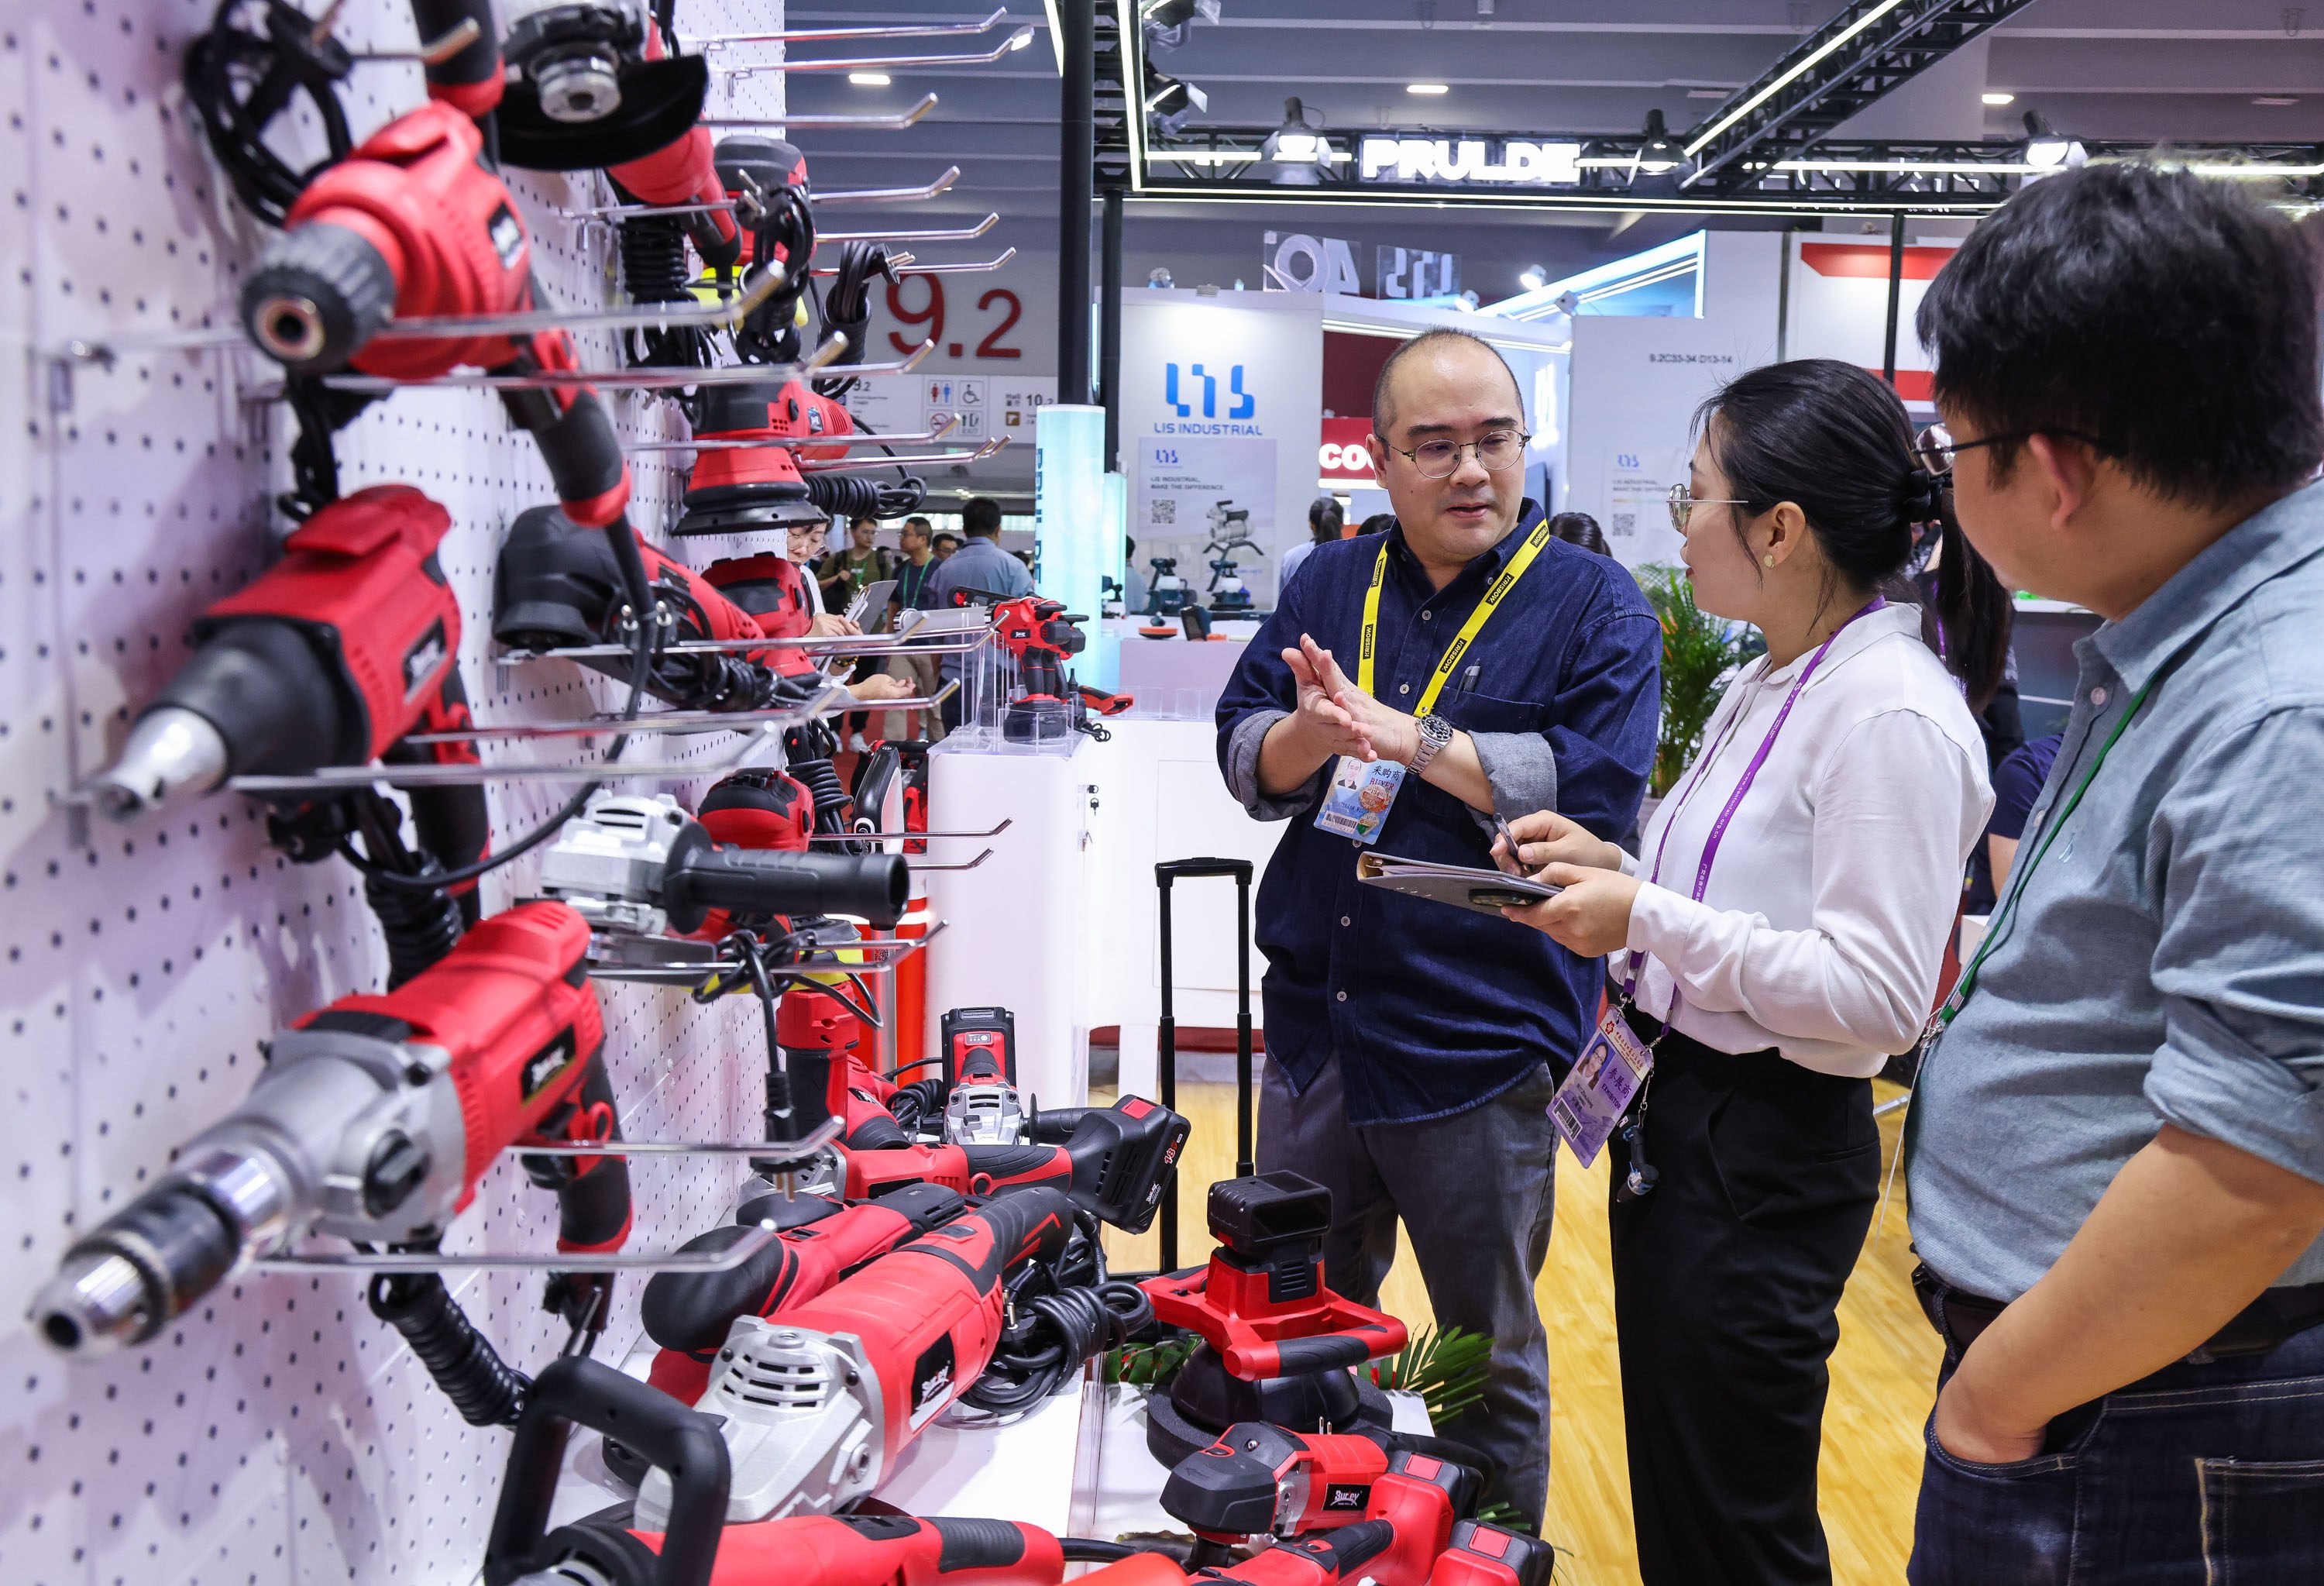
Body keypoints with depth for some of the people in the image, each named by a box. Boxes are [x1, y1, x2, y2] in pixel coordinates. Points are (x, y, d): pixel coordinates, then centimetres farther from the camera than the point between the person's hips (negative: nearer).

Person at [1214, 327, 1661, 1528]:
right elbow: (1244, 756, 2)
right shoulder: (1328, 586, 8)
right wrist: (1310, 733, -20)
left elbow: (1596, 781, -18)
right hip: (1316, 1025, 5)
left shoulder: (1593, 606, -4)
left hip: (1478, 1049, -4)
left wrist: (1414, 738, -20)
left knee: (1490, 1356, 13)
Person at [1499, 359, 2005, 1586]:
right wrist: (1614, 868, 6)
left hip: (1762, 1159, -10)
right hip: (1675, 1116, 10)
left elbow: (1878, 994, -24)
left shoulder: (1892, 713, -21)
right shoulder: (1769, 684, 10)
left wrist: (1649, 920, -22)